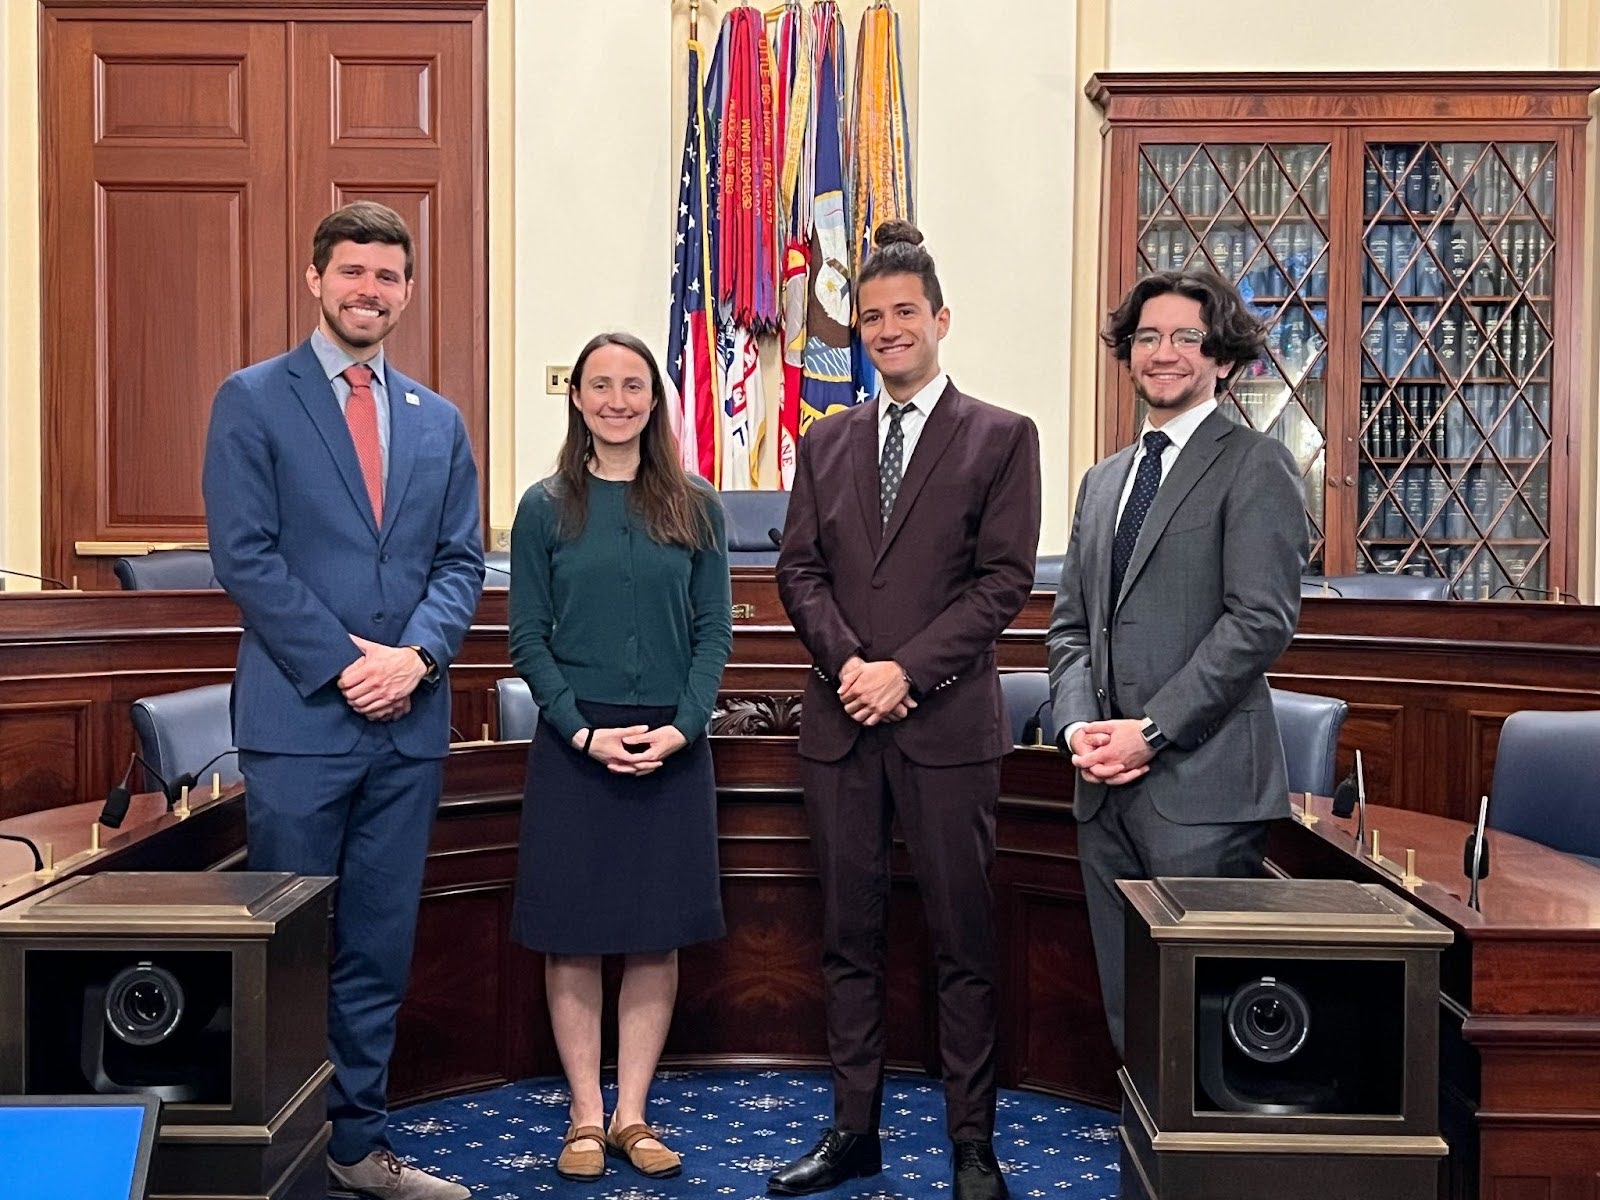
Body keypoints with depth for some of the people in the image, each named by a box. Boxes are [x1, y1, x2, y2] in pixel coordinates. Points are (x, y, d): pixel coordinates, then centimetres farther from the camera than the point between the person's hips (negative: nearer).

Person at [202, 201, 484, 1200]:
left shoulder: (439, 420, 13)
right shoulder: (253, 400, 0)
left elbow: (463, 559, 9)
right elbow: (244, 555, -8)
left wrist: (418, 652, -9)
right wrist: (343, 664, -13)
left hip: (411, 720, 4)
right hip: (300, 717, -4)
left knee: (380, 948, 11)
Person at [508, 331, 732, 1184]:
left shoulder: (694, 508, 5)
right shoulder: (546, 507, 2)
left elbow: (714, 632, 2)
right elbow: (528, 638, -1)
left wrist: (681, 728, -11)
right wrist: (584, 731, -13)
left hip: (672, 749, 1)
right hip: (573, 745, -1)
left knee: (656, 936, 6)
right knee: (572, 933, 4)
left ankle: (632, 1115, 18)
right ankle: (586, 1118, 17)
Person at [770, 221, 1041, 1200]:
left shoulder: (1002, 437, 2)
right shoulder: (826, 443, 14)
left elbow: (1004, 579, -6)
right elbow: (800, 570, 8)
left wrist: (907, 670, -14)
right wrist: (847, 661, -9)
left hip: (947, 724, -4)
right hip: (840, 722, 4)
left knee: (964, 943, 3)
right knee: (850, 937, 11)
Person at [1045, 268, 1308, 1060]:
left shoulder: (1255, 466, -2)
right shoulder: (1103, 480, 19)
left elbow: (1261, 620, -12)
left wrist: (1151, 730, -15)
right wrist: (1077, 725, -1)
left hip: (1201, 783, -6)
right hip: (1106, 785, 7)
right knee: (1128, 1005, 12)